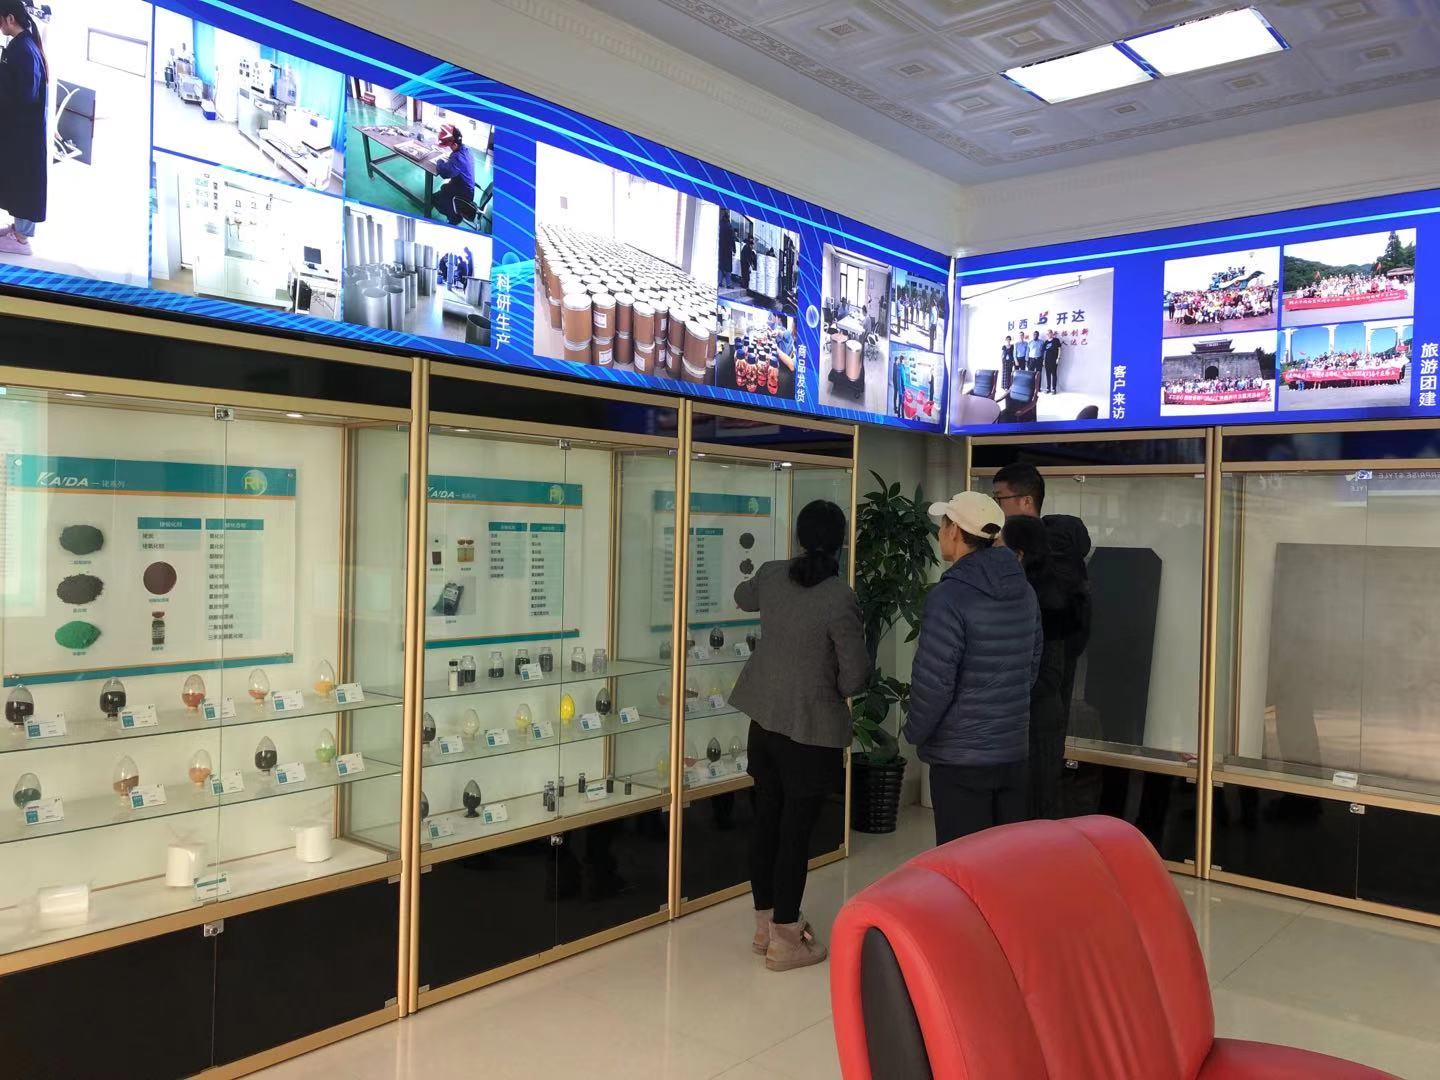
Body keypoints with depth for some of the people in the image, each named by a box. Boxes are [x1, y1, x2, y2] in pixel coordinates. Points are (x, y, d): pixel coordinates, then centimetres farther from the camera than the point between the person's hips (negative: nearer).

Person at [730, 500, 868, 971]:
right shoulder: (840, 599, -19)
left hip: (764, 720, 6)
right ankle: (784, 940, 13)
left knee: (766, 821, 16)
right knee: (796, 831, 3)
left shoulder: (771, 576, -1)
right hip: (812, 729, -6)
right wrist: (834, 693, 6)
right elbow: (856, 673, -15)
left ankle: (766, 922, 30)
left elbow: (742, 597, 22)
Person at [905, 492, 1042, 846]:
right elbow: (1032, 662, 13)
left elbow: (933, 680, -18)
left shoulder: (949, 596, -18)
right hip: (1014, 750, 7)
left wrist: (915, 733, -2)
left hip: (960, 756, -7)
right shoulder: (1024, 591, 6)